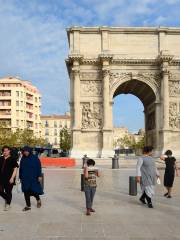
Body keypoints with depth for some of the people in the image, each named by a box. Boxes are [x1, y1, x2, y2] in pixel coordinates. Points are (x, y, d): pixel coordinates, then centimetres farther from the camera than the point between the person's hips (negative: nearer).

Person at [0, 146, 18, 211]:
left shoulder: (12, 159, -6)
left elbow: (15, 169, -8)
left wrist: (12, 178, -14)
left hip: (9, 179, -4)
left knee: (8, 192, 5)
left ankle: (8, 204, 23)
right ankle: (7, 199, 34)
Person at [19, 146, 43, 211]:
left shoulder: (35, 158, -5)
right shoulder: (23, 159, 7)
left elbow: (39, 167, -7)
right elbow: (20, 169, 12)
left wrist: (39, 176, -14)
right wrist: (20, 178, 12)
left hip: (33, 178, -4)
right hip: (25, 178, 4)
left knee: (34, 190, -2)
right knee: (26, 192, 4)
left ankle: (38, 200, 28)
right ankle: (28, 206, 14)